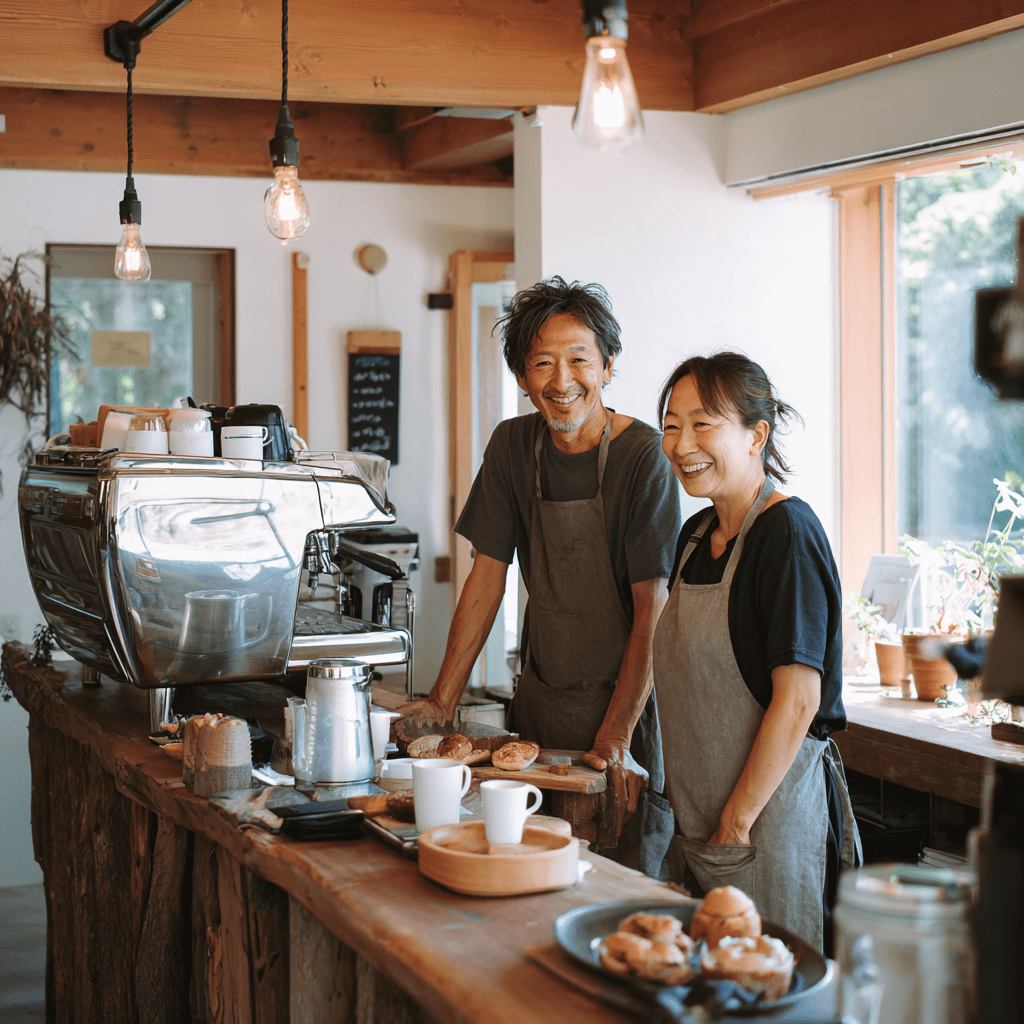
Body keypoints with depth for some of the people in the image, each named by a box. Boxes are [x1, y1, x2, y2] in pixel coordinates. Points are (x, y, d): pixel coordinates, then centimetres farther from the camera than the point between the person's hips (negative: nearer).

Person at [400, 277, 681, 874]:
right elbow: (488, 578, 5)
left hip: (623, 700, -4)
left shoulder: (642, 456, -15)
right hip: (539, 700, 5)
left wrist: (614, 738, -21)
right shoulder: (513, 447, 0)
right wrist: (444, 701, 2)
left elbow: (652, 609, -17)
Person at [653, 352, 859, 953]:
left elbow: (798, 701, -20)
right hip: (699, 823, 8)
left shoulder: (788, 533, -15)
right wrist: (697, 819, 11)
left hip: (772, 811, -8)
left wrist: (737, 822, -16)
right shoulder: (698, 533, 10)